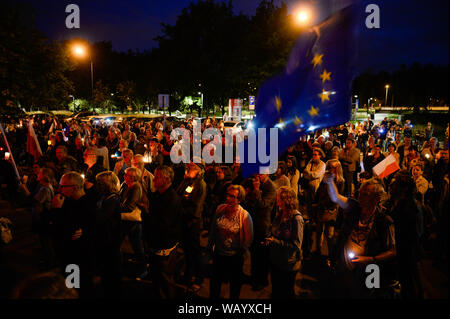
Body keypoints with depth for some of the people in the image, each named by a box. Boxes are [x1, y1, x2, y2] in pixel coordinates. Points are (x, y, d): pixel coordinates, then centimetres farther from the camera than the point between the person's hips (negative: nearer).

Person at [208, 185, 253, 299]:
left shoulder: (244, 215, -20)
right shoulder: (220, 209, -9)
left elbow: (248, 238, -9)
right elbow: (213, 229, 5)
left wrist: (241, 253, -3)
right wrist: (210, 246, 11)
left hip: (235, 256, -3)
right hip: (218, 253, 3)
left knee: (235, 282, 19)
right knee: (215, 281, 20)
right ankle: (213, 296, 43)